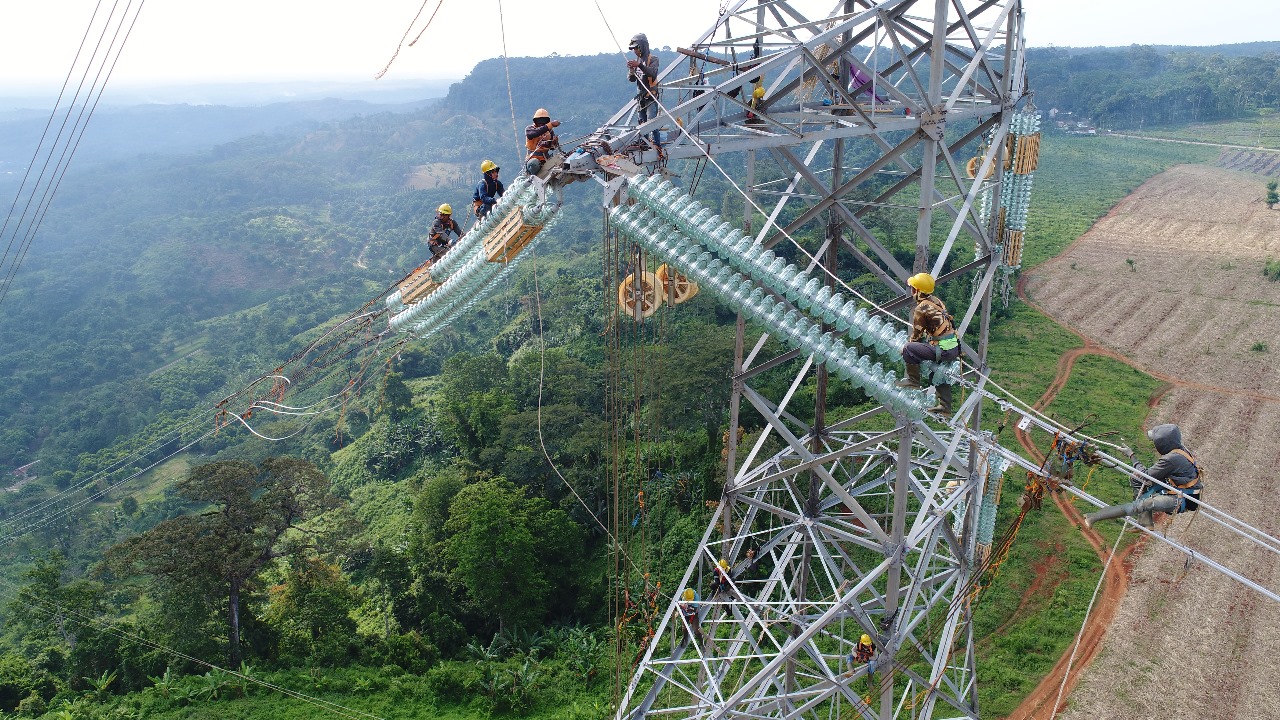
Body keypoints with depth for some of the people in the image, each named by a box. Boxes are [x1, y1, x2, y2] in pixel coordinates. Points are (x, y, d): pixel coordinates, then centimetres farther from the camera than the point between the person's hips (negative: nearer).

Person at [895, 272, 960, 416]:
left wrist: (909, 343, 15)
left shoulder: (921, 308, -13)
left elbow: (917, 334, -4)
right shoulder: (937, 301, 12)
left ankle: (913, 379, 6)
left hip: (943, 350, -9)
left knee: (908, 349, -6)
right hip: (954, 348, 9)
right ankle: (944, 406, 31)